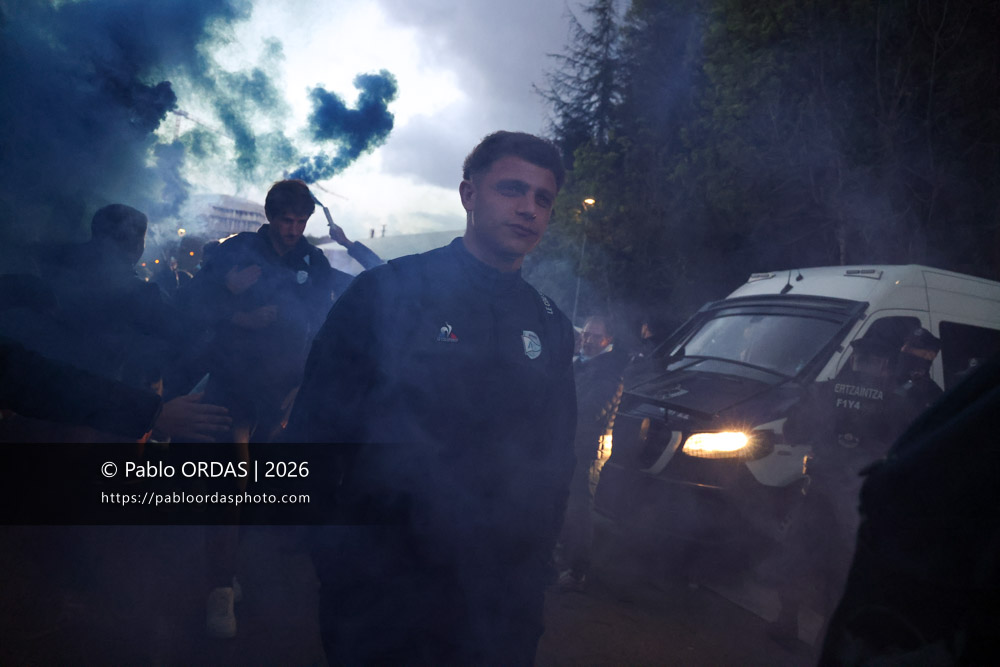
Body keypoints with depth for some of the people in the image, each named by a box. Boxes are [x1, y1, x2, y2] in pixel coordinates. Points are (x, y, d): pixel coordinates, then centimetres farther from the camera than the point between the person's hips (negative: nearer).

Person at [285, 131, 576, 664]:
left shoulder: (551, 327, 6)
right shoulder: (388, 292, -7)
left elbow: (555, 460, 12)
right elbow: (317, 421, -7)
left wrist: (533, 563, 8)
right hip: (380, 581, -4)